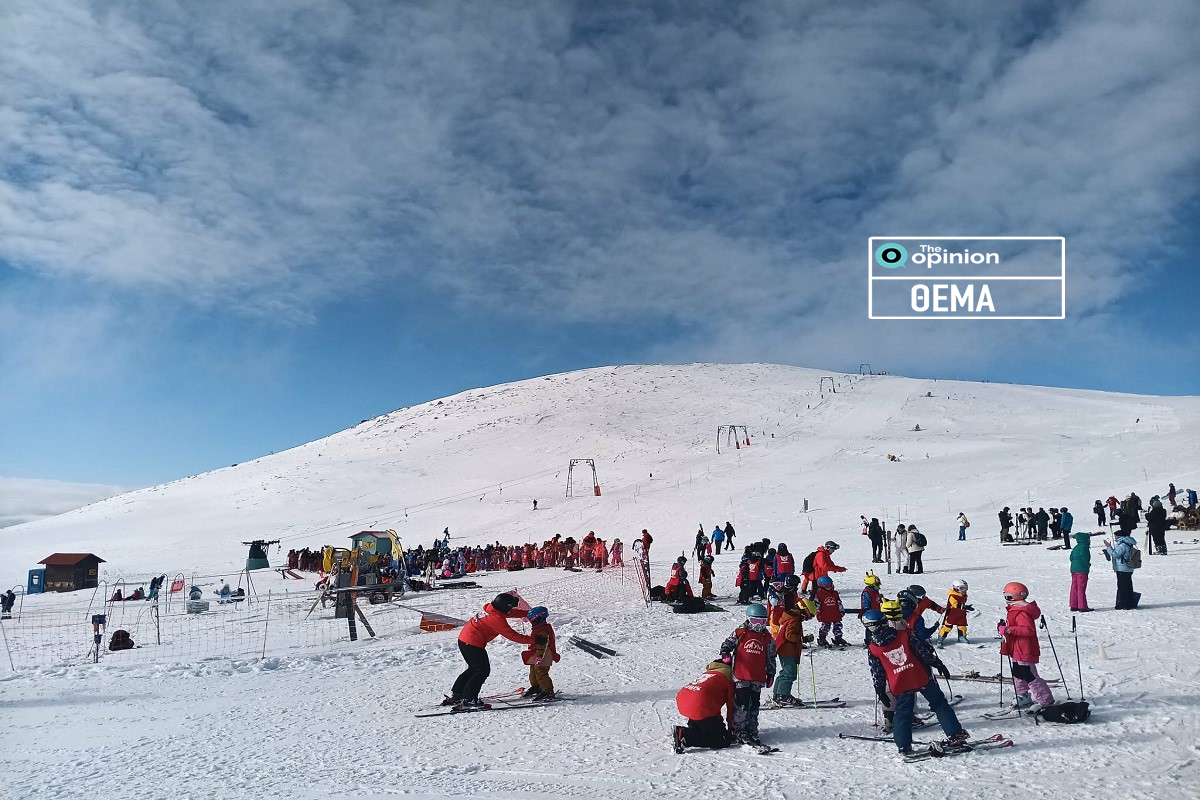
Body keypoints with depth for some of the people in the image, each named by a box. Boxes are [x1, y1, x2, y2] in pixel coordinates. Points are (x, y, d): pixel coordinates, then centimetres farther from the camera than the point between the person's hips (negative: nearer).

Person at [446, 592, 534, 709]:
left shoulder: (490, 609, 8)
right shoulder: (497, 619, -20)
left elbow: (513, 613, 22)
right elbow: (512, 635, -19)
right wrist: (532, 640, -16)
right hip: (473, 644, -10)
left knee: (474, 668, 22)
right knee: (483, 671, -3)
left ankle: (455, 695, 28)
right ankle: (468, 700, -5)